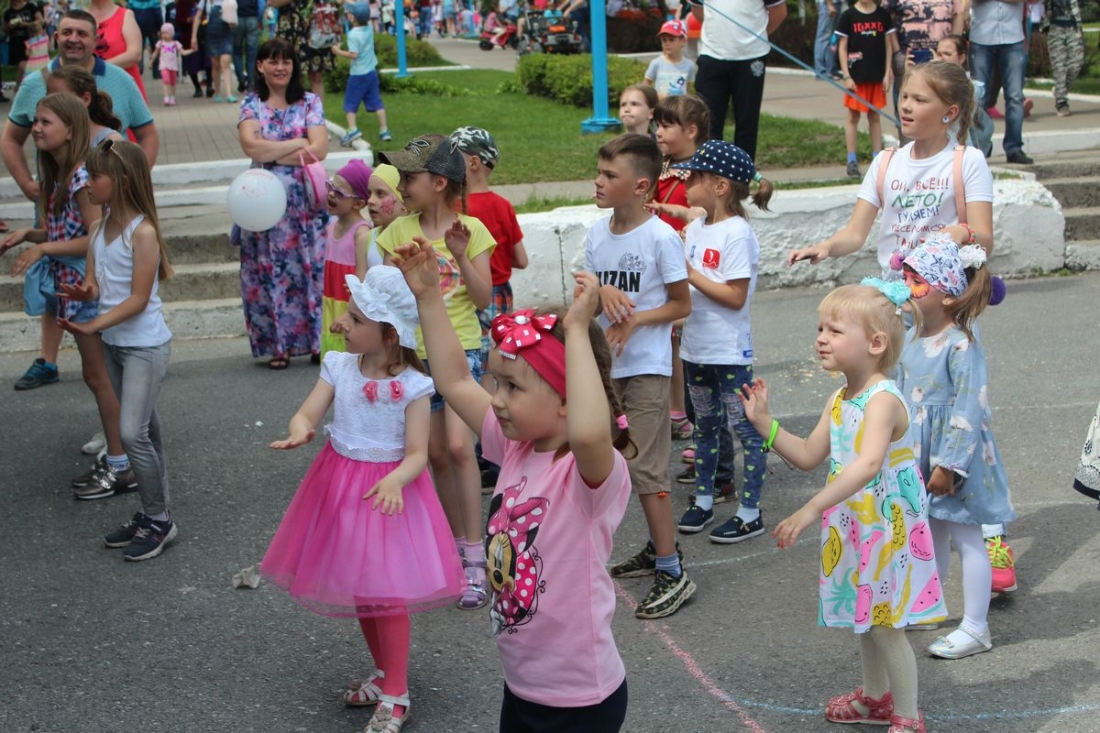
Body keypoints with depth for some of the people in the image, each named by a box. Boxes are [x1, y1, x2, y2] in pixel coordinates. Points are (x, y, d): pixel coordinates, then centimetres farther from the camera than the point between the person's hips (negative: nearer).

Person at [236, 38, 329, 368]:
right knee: (271, 271, 1)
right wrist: (298, 143, -7)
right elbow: (251, 145, -10)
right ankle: (278, 344, 8)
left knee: (312, 267, -2)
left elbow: (319, 150, -7)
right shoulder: (251, 105, 8)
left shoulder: (310, 102, 6)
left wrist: (271, 153, -7)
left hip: (306, 199, -1)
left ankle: (319, 340, 5)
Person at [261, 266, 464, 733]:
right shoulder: (338, 366, -3)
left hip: (388, 488, -5)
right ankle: (384, 672, 36)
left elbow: (417, 454, -15)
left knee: (386, 591, -3)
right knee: (356, 586, 16)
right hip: (339, 484, 5)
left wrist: (395, 481, -35)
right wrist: (299, 432, -34)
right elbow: (306, 415, -10)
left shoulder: (412, 386, -15)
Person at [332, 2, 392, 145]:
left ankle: (352, 129, -12)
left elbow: (354, 54, -24)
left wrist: (338, 51, -13)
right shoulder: (369, 28, 1)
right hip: (371, 72, 7)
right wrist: (350, 8, 16)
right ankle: (384, 130, 11)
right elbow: (365, 18, 24)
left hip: (357, 74, -6)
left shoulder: (353, 34, -19)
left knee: (350, 103, 2)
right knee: (376, 102, 11)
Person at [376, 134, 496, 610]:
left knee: (458, 446, -17)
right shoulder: (399, 232, 3)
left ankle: (474, 558, -9)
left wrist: (460, 256, -18)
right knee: (435, 452, 8)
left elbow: (483, 299, -6)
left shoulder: (471, 230, -5)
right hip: (414, 351, 4)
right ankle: (457, 542, 24)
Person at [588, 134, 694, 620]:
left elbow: (682, 305, -7)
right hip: (607, 365, 7)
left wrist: (634, 319, -21)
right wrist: (602, 293, -14)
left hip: (647, 366, -7)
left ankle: (673, 574, -1)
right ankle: (657, 549, 28)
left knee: (644, 467, -8)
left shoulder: (661, 237, -13)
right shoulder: (597, 235, 6)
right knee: (628, 464, 14)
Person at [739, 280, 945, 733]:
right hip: (853, 527, 9)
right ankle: (876, 697, 43)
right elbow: (809, 456, 12)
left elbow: (868, 464, -42)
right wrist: (763, 422, 1)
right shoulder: (839, 400, 4)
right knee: (866, 617, 23)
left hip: (886, 527, -9)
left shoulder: (883, 400, -26)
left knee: (885, 626, 2)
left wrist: (812, 509, -49)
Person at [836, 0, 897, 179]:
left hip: (877, 76, 2)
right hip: (856, 76, -2)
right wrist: (846, 76, -8)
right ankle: (851, 161, 8)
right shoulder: (848, 16, -3)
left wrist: (887, 74, 1)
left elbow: (888, 45, 7)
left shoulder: (883, 15, 3)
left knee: (875, 117, 10)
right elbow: (842, 48, -2)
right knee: (853, 116, 3)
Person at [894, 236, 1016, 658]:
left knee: (966, 537, 1)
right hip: (921, 456, 8)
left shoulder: (961, 345, -22)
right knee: (932, 535, 22)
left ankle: (975, 628, 10)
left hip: (955, 457, -8)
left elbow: (967, 410, -23)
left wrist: (948, 465, -22)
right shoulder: (913, 338, 5)